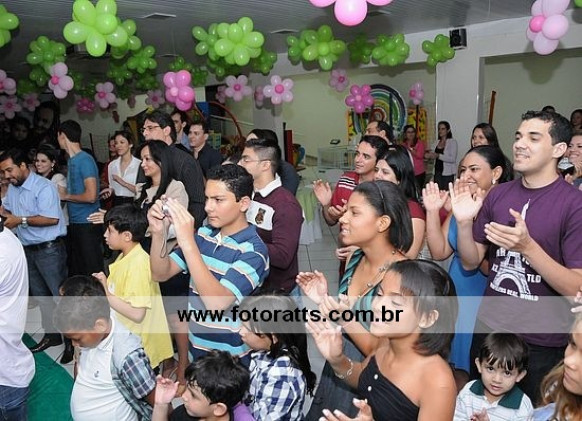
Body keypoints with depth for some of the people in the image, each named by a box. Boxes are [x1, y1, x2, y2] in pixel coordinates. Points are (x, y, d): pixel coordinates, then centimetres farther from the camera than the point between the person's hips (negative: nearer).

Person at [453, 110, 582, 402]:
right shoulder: (497, 195, 0)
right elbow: (471, 262, 3)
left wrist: (527, 246, -30)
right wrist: (464, 223, -15)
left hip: (542, 343, -4)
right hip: (489, 329, 4)